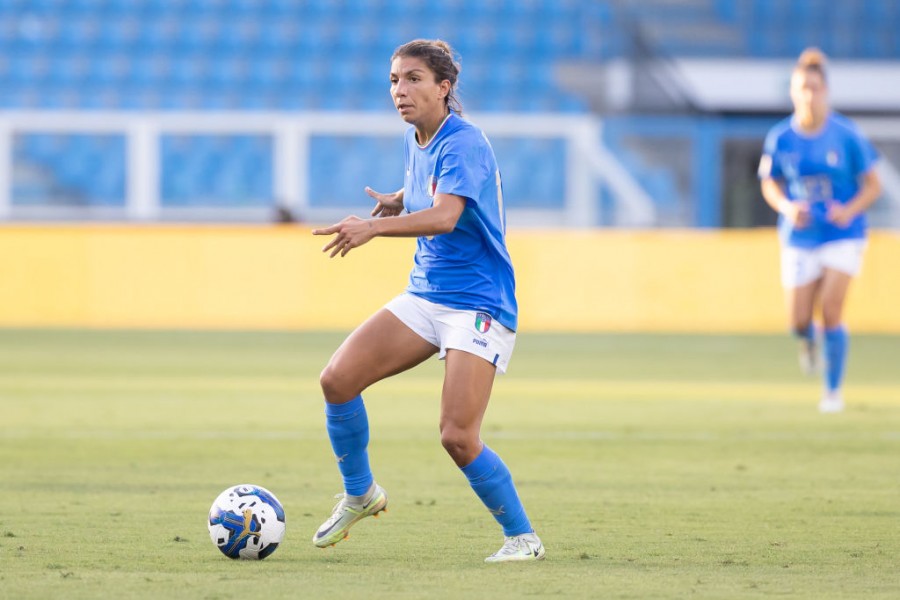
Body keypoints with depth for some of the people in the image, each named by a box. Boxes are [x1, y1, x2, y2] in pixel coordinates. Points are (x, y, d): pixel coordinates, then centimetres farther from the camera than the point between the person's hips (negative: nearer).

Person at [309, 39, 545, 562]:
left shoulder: (463, 142, -18)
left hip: (478, 306, -8)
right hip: (424, 297, 8)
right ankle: (360, 494, 14)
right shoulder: (416, 141, 8)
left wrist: (375, 227, -47)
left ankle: (523, 537, 2)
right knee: (338, 379, -7)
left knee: (458, 438, -17)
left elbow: (445, 216, -35)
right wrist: (399, 201, 10)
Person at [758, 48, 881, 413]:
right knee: (799, 322, 0)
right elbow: (770, 184, 9)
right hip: (799, 239, 2)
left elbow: (872, 186, -2)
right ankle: (809, 341, 40)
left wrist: (850, 210, -20)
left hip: (842, 236, -2)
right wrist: (787, 207, -12)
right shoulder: (780, 139, -4)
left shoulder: (846, 136, -9)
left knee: (831, 313, -13)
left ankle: (833, 391, 2)